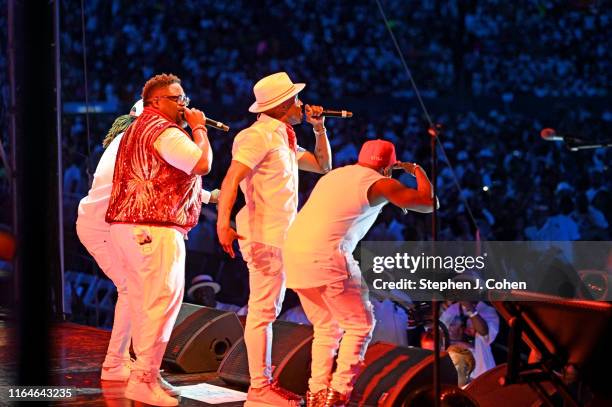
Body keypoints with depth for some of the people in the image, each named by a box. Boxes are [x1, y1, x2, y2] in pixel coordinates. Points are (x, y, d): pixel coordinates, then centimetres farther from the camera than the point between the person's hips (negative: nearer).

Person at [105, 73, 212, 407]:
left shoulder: (136, 129, 22)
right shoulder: (163, 130, -12)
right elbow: (202, 164, -20)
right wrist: (199, 127, -5)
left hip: (126, 226, 11)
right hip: (155, 229, -11)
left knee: (141, 301, 14)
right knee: (162, 302, -10)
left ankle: (144, 371, 18)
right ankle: (144, 380, -13)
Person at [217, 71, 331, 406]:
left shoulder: (282, 139, 18)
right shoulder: (259, 135, -12)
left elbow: (322, 165, 26)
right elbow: (231, 180, -23)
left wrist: (319, 128, 14)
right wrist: (223, 222, -36)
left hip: (278, 236, 10)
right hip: (264, 235, -10)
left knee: (267, 311, 13)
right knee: (263, 311, -9)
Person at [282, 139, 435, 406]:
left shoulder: (335, 175, 25)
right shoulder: (379, 183, 3)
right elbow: (428, 203, 2)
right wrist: (418, 172, 21)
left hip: (294, 251, 8)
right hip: (325, 257, -8)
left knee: (326, 328, 20)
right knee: (360, 325, 4)